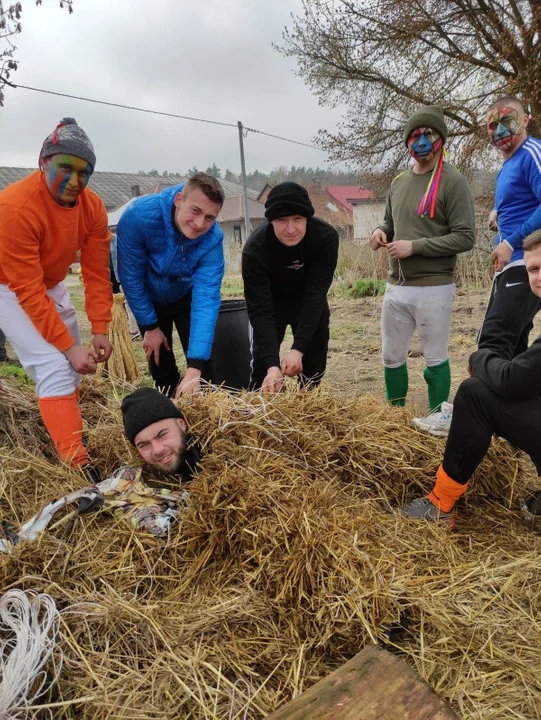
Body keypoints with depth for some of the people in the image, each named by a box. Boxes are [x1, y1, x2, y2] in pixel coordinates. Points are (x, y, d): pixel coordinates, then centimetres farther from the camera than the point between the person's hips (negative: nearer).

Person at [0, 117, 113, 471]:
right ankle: (77, 464, -17)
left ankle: (70, 436, 31)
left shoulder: (92, 206, -14)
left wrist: (100, 330, -17)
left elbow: (97, 274, -10)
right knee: (55, 368, -19)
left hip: (51, 286, 7)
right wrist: (69, 346, -31)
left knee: (72, 369, 12)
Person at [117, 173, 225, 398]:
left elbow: (206, 299, -37)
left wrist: (195, 368, -44)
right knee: (159, 364, 5)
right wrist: (150, 326, -16)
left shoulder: (213, 238, -32)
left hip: (185, 296, 1)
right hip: (149, 299, 0)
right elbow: (131, 276, -24)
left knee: (202, 362, -7)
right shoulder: (139, 215, -36)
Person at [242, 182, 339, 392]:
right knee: (263, 368, -7)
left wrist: (298, 349, -37)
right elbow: (260, 311, -32)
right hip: (272, 302, -2)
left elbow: (315, 295, -30)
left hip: (310, 303, 2)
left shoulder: (326, 237, -29)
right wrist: (272, 363, -42)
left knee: (314, 367, 7)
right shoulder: (255, 249, -32)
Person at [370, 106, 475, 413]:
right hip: (396, 287, 7)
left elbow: (465, 237, -13)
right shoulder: (399, 182, 13)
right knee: (392, 357, 14)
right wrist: (381, 232, 1)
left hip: (433, 288, -6)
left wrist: (414, 246, -18)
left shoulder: (453, 182, -7)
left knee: (436, 360, 5)